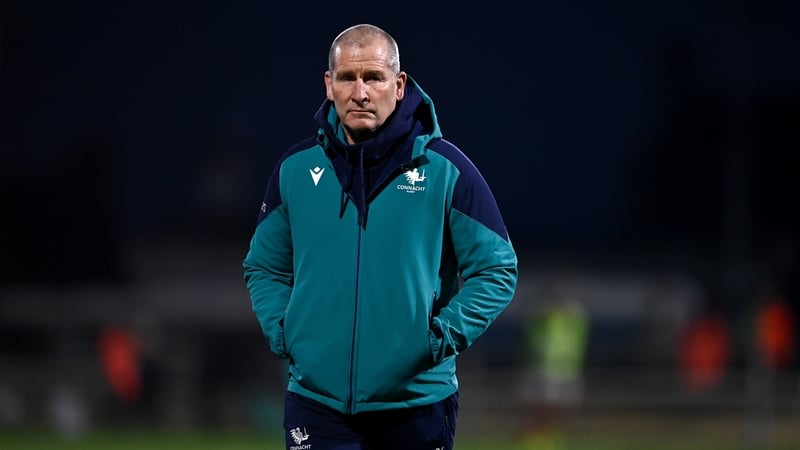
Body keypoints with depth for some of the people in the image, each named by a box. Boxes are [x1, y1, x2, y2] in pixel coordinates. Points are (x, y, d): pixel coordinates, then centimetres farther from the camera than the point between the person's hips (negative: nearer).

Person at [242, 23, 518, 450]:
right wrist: (281, 333, 2)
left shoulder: (445, 169, -2)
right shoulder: (295, 169, 5)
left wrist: (443, 335, -9)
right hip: (317, 403, 1)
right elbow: (264, 267, 18)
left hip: (418, 402, -1)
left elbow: (497, 270, 2)